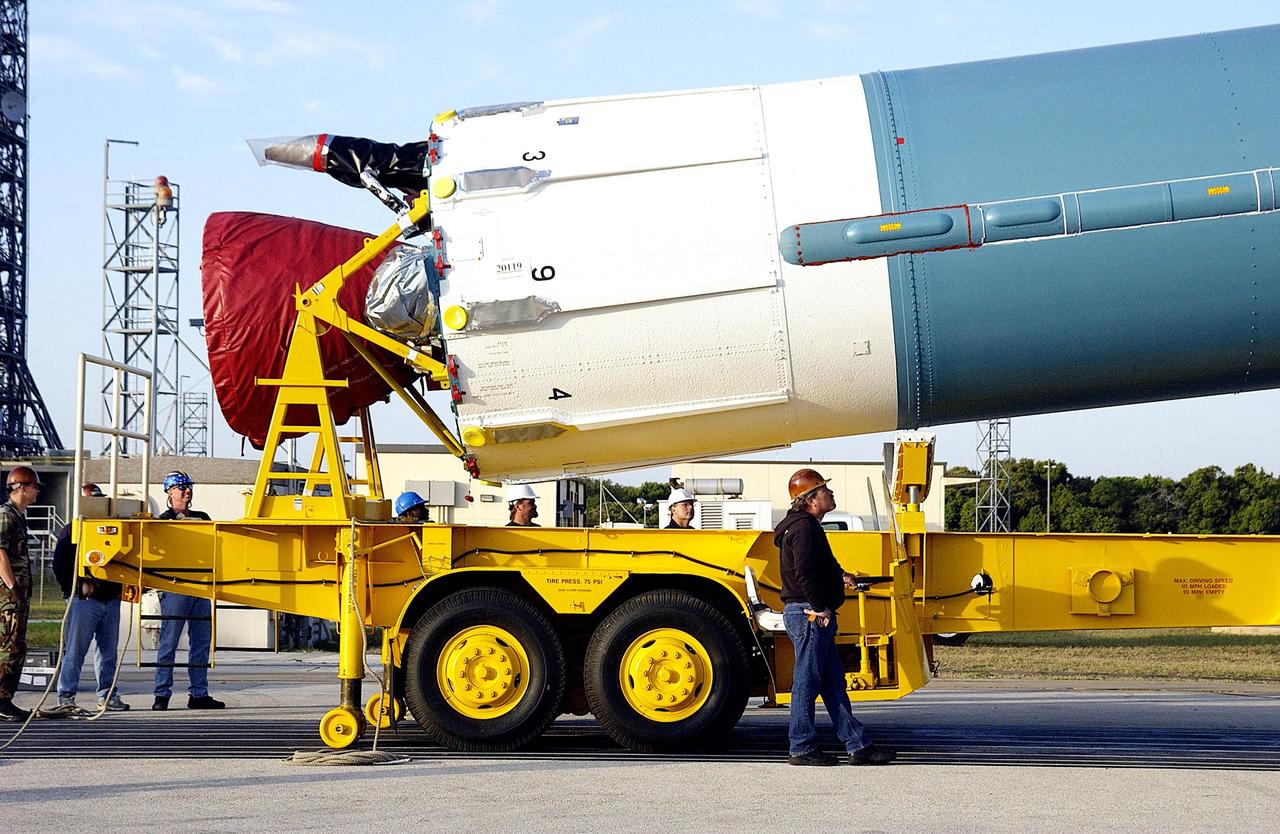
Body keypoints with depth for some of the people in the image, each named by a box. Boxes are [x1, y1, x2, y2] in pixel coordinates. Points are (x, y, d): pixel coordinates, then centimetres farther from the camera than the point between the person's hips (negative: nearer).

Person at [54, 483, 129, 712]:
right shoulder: (70, 531, 2)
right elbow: (60, 565, -4)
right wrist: (79, 587, -11)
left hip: (111, 599, 5)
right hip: (84, 600, -5)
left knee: (108, 650, 7)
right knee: (75, 649, -4)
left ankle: (107, 695, 13)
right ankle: (66, 695, 1)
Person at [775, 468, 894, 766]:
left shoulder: (807, 526, 19)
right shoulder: (803, 527, -14)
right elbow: (804, 573, -23)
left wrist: (839, 577, 19)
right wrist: (821, 607, -21)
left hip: (813, 615, 11)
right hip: (808, 614, -11)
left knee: (833, 681, 10)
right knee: (807, 681, -5)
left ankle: (858, 746, 13)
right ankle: (802, 749, 0)